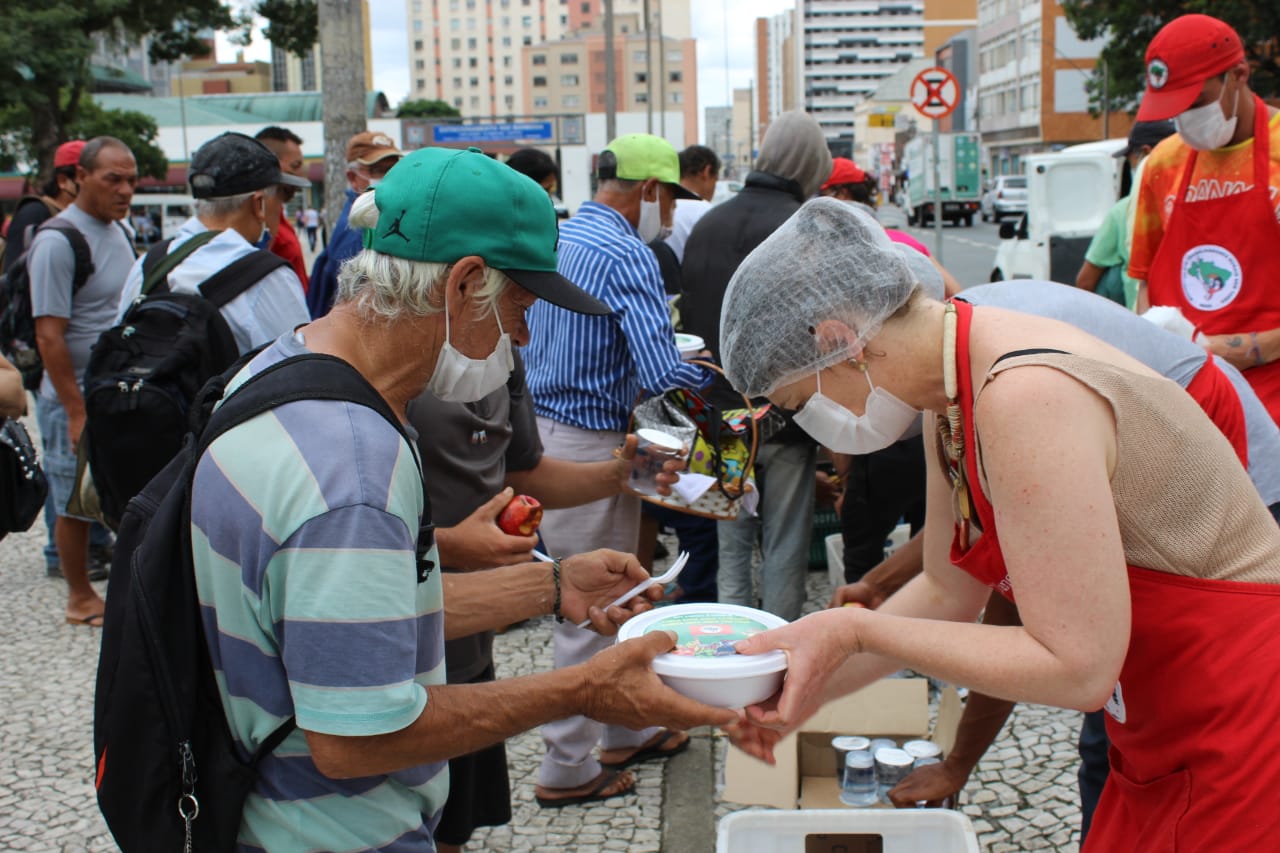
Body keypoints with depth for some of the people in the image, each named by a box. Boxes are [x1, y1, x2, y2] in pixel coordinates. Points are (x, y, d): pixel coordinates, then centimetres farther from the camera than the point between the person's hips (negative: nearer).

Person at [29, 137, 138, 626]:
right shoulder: (57, 241, -17)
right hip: (76, 399, -7)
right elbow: (49, 335, -19)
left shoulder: (119, 232, 8)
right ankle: (80, 599, 20)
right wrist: (77, 412, -20)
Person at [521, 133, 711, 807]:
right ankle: (567, 769, 14)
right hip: (589, 444, -10)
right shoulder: (626, 255, -17)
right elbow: (661, 373, -25)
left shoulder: (559, 239, 11)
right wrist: (712, 372, -3)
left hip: (545, 424, 10)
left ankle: (625, 731, 35)